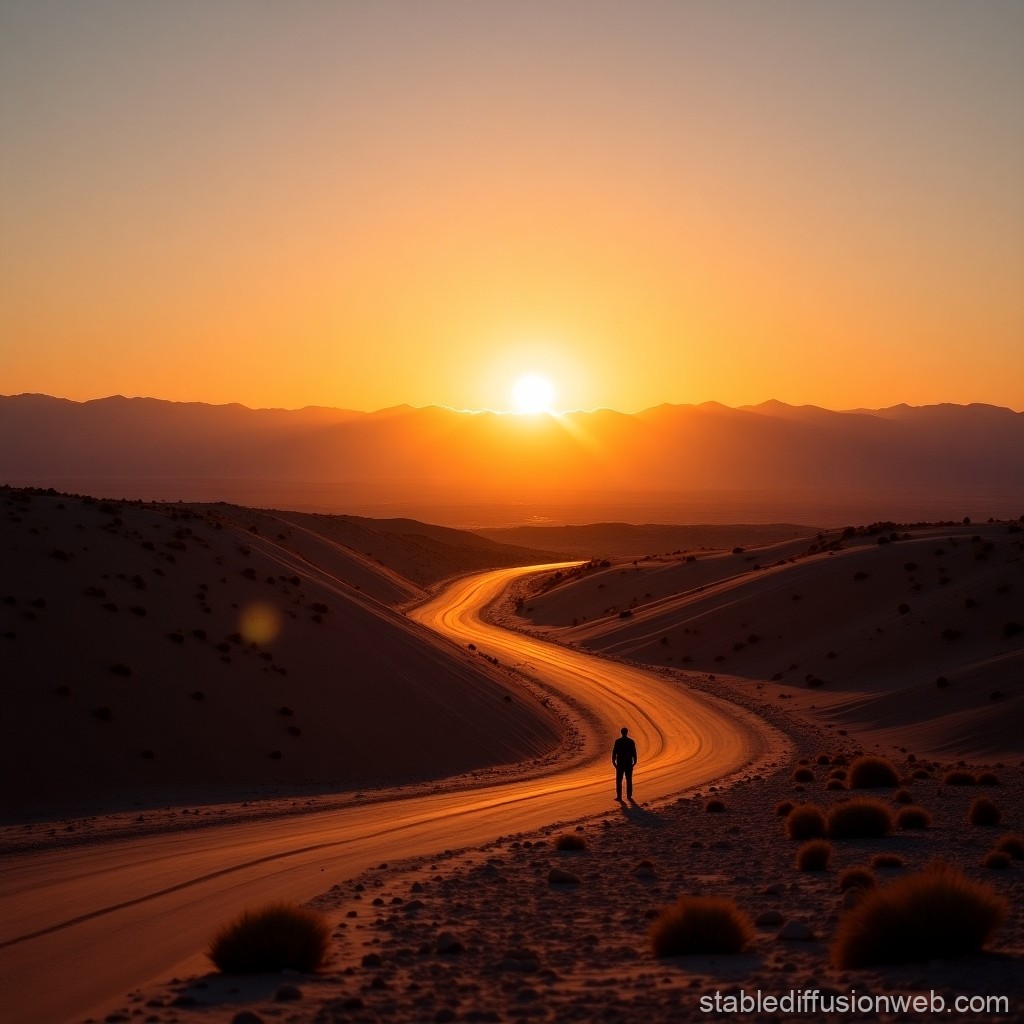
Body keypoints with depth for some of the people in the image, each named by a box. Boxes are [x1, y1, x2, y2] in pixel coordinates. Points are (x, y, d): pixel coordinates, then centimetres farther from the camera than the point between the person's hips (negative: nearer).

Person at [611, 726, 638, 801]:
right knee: (629, 780, 8)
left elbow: (614, 752, -7)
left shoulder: (618, 741, -7)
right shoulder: (631, 741, -2)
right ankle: (629, 796, 7)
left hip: (620, 764, -2)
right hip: (629, 763, 2)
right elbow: (634, 753, -1)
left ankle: (619, 796, -1)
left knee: (619, 780, 4)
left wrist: (613, 762, 1)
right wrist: (634, 762, 8)